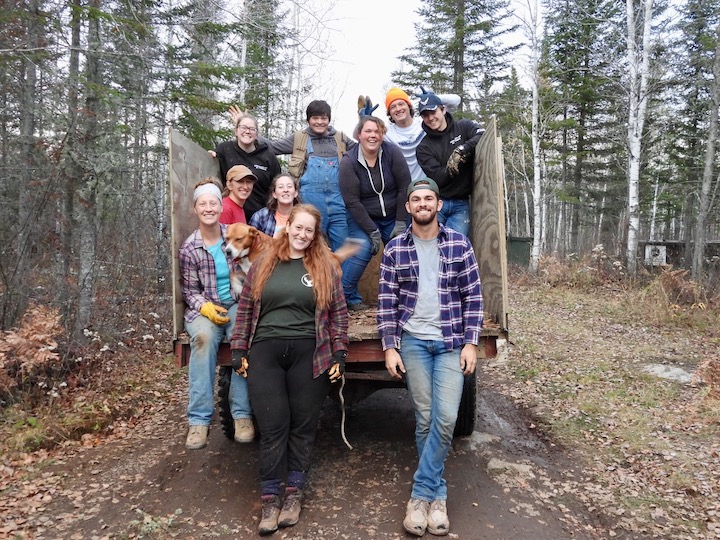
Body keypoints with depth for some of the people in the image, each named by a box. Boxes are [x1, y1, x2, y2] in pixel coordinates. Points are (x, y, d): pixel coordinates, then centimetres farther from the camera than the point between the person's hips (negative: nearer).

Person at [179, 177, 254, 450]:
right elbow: (190, 290, 4)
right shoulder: (189, 248, 1)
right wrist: (206, 307, -16)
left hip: (237, 303, 0)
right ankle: (199, 419, -27)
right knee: (204, 337, -34)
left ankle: (242, 414, -23)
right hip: (204, 308, 0)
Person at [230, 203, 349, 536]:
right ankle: (270, 499, 15)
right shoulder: (262, 265, 10)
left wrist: (339, 353, -2)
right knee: (272, 427, 3)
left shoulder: (325, 267, 5)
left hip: (309, 354, -1)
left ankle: (294, 493, 23)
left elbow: (338, 312, 5)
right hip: (265, 353, 1)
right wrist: (239, 350, 5)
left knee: (303, 425, 7)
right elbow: (245, 310, 11)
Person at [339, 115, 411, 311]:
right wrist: (372, 231, -18)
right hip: (362, 219, -2)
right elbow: (352, 202, -17)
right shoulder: (349, 162, -16)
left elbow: (404, 188, -9)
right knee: (363, 249, -22)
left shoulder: (392, 152, -12)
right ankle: (343, 297, -9)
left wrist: (400, 223, -11)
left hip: (393, 217, 3)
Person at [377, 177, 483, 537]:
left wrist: (471, 343, -4)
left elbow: (473, 296, 2)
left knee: (446, 417, -9)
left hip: (451, 342, 0)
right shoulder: (394, 249, 2)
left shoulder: (459, 244, 2)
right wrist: (390, 347, -4)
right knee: (425, 419, 4)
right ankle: (437, 496, 20)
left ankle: (420, 495, 5)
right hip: (413, 342, 0)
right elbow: (387, 301, 2)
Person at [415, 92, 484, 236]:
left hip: (461, 204, 0)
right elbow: (437, 178, -7)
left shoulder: (464, 127, 5)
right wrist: (452, 166, -24)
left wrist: (462, 149, -23)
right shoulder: (424, 147, 4)